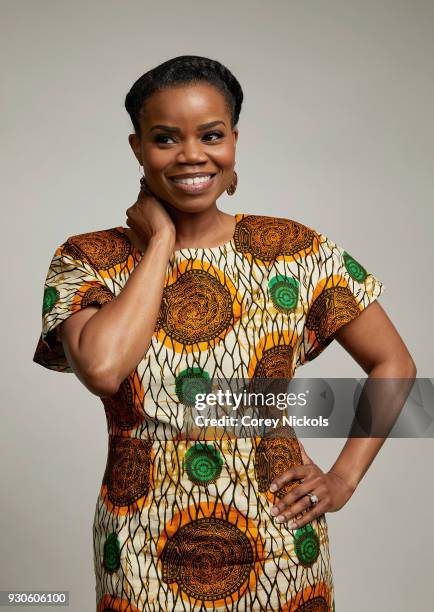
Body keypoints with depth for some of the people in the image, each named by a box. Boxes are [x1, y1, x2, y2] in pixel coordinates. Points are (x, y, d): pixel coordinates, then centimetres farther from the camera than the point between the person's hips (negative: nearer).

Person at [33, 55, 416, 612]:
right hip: (143, 559, 0)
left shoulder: (296, 251, -4)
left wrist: (343, 479, -5)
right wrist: (160, 241, -15)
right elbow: (102, 367, -26)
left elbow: (394, 364, 4)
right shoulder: (87, 260, -6)